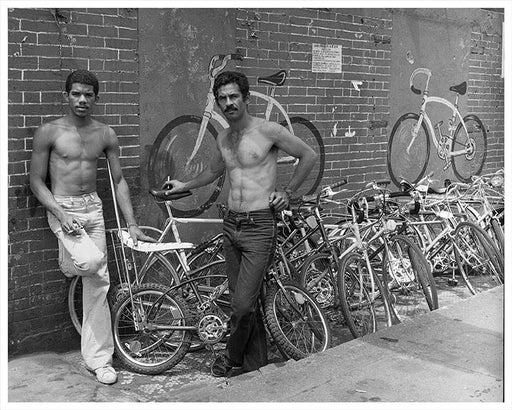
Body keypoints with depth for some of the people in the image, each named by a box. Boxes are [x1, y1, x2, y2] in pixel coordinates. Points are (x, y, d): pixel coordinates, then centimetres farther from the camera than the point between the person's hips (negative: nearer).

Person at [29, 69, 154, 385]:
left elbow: (119, 180, 7)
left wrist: (132, 224, 1)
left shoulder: (105, 134, 4)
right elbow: (37, 181, -4)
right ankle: (69, 261, 11)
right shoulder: (49, 132, -5)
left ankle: (99, 358, 14)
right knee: (91, 260, -29)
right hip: (62, 208, -3)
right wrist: (61, 214, -17)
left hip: (94, 209, 3)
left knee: (98, 283, 3)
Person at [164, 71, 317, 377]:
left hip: (260, 227, -6)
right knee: (245, 300, 11)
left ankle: (232, 358, 17)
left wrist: (287, 191, 1)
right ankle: (257, 363, 25)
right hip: (231, 224, 6)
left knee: (243, 304, -8)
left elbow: (309, 156, 1)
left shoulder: (268, 130, -8)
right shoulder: (223, 139, 12)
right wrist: (184, 186, 35)